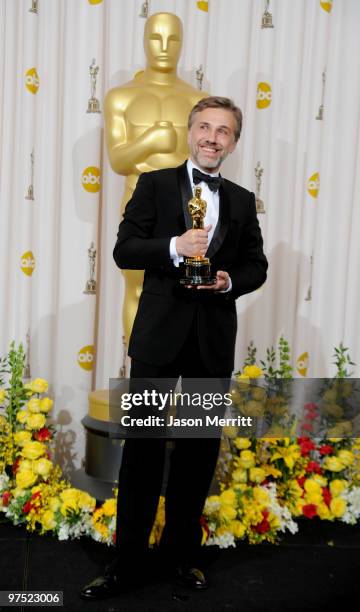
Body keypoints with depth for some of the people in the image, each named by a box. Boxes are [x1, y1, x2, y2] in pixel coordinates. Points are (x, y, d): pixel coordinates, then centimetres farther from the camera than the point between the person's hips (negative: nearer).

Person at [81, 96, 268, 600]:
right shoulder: (155, 184, 3)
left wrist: (230, 281, -8)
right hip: (160, 331, -3)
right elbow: (124, 250, -4)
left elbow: (257, 265, 13)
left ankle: (182, 549, 29)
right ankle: (128, 559, 16)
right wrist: (175, 247, -20)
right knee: (144, 445, 2)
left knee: (200, 447, 12)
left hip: (214, 336, 3)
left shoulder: (242, 200, 11)